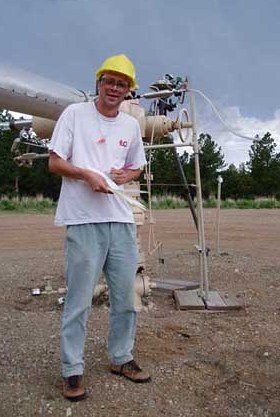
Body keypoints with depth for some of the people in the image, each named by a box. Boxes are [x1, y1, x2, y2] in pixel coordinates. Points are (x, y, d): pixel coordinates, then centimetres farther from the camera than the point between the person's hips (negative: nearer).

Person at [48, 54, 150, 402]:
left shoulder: (131, 125, 14)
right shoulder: (75, 113, 1)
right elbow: (54, 163, -1)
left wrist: (125, 175, -1)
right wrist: (87, 174, -17)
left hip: (121, 219, 5)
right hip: (84, 219, -5)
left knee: (125, 295, 12)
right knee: (79, 298, 0)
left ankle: (121, 358, 31)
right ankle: (72, 370, 15)